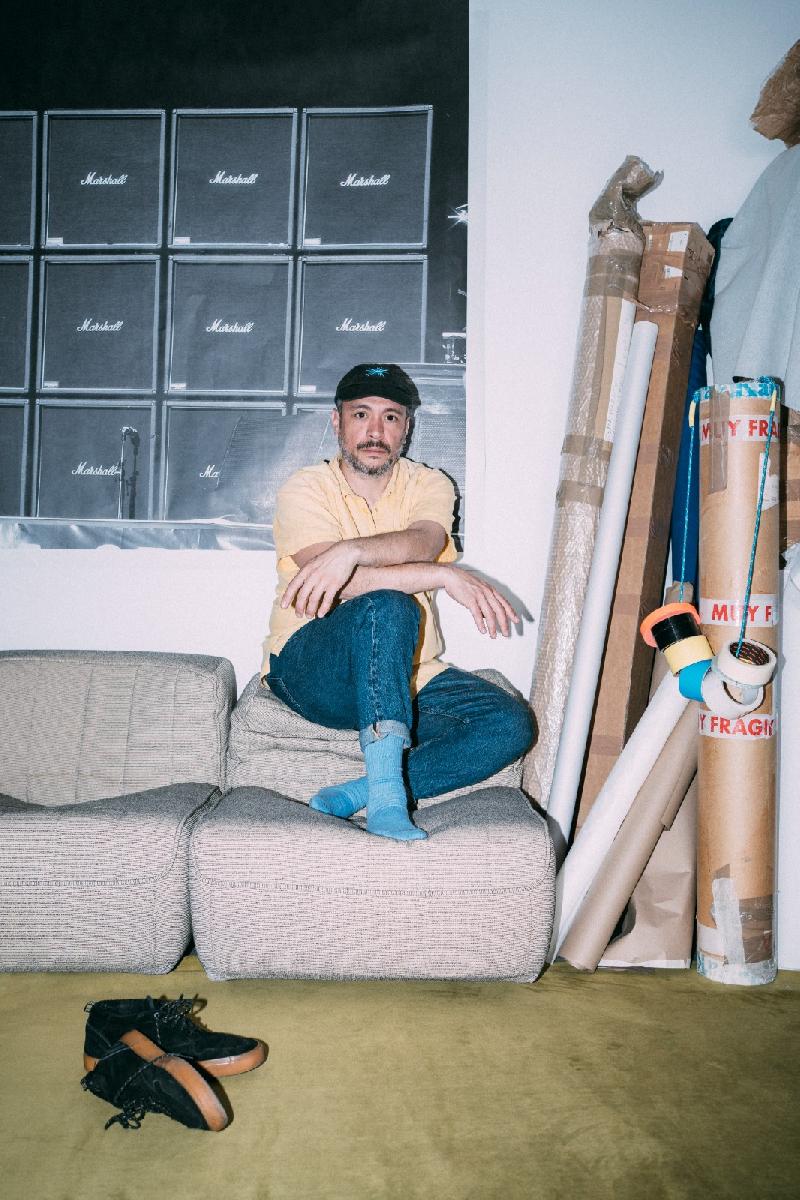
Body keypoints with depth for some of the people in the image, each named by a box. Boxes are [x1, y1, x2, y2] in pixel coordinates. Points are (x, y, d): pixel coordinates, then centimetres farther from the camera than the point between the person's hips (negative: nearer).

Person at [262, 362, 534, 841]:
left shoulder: (430, 485, 5)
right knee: (387, 608, -35)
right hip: (311, 669, -4)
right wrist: (445, 575, -29)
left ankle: (357, 792, -24)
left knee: (511, 723, -17)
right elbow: (344, 584, -22)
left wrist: (350, 550, -38)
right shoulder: (305, 489, -5)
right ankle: (387, 794, -37)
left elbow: (422, 542, -20)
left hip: (408, 677, 4)